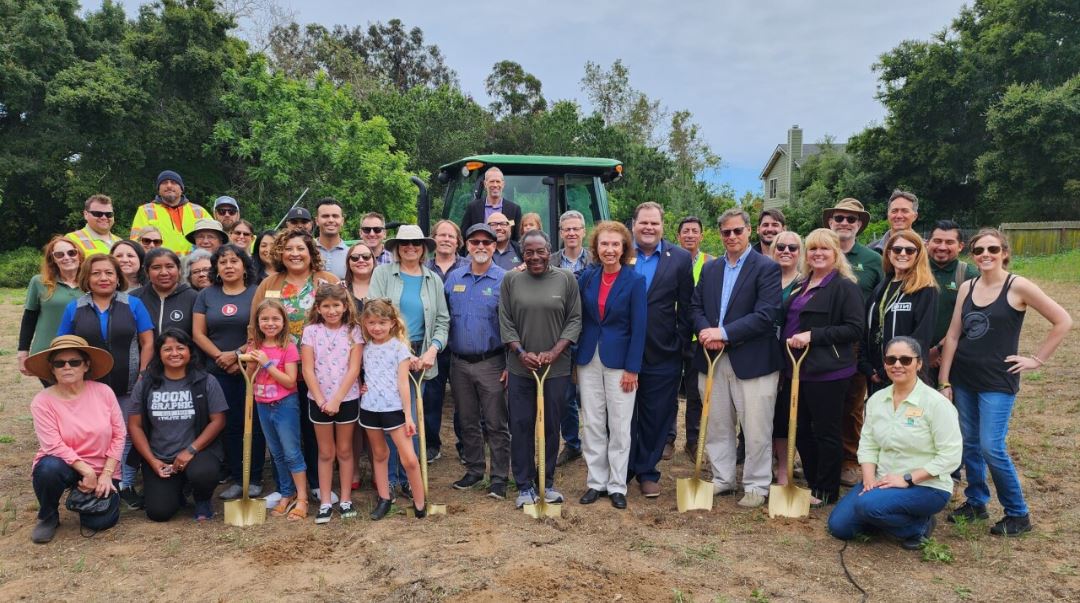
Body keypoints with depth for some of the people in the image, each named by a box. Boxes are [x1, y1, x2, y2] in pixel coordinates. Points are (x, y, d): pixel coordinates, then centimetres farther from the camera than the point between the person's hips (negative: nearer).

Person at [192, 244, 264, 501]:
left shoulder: (257, 293, 1)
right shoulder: (206, 295, 11)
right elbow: (198, 333, 5)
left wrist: (238, 355, -14)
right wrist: (220, 356, -8)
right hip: (219, 372, 3)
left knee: (253, 424, 0)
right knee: (229, 425, 6)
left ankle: (255, 479, 11)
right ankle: (236, 479, 15)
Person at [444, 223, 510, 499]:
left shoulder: (504, 280, -6)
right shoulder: (453, 278, 6)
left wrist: (510, 365, -11)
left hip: (491, 363, -4)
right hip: (459, 363, 4)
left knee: (496, 424, 2)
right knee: (467, 422, 15)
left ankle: (499, 477, 12)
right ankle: (474, 469, 28)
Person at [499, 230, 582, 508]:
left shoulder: (566, 279, 0)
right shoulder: (510, 280, 2)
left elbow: (575, 319, 0)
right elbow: (505, 322, 2)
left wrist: (554, 352, -10)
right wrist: (521, 353, -10)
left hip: (556, 367, 0)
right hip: (520, 367, 0)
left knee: (551, 425, 9)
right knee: (521, 426, 4)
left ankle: (547, 482, 24)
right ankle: (524, 485, 17)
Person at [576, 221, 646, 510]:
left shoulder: (635, 280, -7)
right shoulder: (587, 277, 3)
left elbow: (639, 327, -8)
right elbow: (578, 317, 7)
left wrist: (632, 369, -11)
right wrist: (576, 358, 3)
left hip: (619, 361, -3)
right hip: (589, 359, 3)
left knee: (619, 427, 4)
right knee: (592, 424, 9)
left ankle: (617, 486, 16)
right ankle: (596, 482, 20)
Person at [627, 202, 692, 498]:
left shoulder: (680, 258, 1)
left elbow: (686, 307, 2)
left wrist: (682, 344, -2)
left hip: (663, 355, 0)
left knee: (656, 416, 10)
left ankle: (647, 471, 27)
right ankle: (622, 469, 26)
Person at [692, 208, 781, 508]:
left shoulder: (767, 268, -6)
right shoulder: (710, 268, 13)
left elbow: (766, 314, -16)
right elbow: (695, 306, 10)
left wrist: (724, 332, -18)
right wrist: (704, 331, -11)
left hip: (752, 360, -5)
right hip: (713, 359, 6)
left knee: (756, 429, 2)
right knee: (717, 425, 14)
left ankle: (756, 486, 16)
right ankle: (723, 479, 28)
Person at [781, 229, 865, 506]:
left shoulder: (845, 286, -8)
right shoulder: (801, 287, 16)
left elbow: (855, 328, -16)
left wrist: (813, 335, -21)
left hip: (826, 372, -8)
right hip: (796, 369, 8)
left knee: (826, 432, 2)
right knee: (799, 429, 13)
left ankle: (826, 492, 16)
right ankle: (812, 484, 28)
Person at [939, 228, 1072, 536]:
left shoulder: (1018, 286, -8)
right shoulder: (966, 288, 5)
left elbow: (1063, 321, -5)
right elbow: (953, 335, 5)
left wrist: (1037, 359, -4)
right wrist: (944, 382, 3)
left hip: (998, 382, -5)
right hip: (963, 379, 5)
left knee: (991, 448, -8)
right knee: (969, 444, 11)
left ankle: (1018, 514, 10)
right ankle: (976, 502, 27)